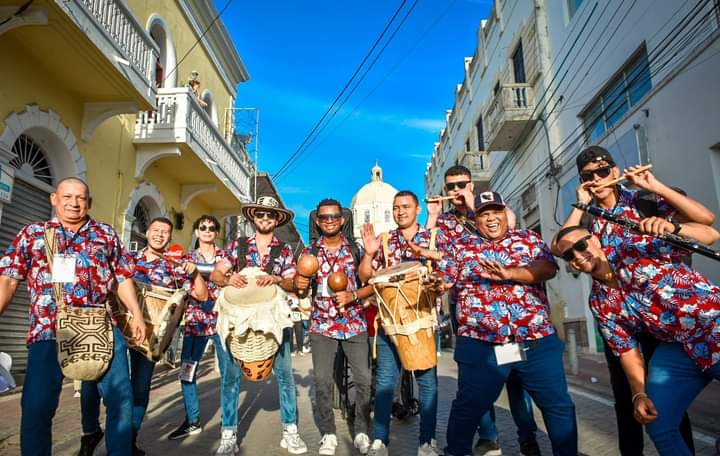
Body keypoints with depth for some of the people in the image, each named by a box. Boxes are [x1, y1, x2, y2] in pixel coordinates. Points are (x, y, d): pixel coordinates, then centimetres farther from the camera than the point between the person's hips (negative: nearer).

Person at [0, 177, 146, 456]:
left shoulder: (106, 234, 14)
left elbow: (123, 278, 14)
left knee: (121, 398, 1)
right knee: (36, 406, 0)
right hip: (49, 330, -1)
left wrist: (137, 314, 8)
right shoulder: (31, 233, 12)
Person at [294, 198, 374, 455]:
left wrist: (352, 295, -16)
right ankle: (328, 434, 18)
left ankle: (362, 432, 19)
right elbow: (301, 285, 9)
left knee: (363, 378, 0)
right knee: (322, 381, 1)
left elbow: (372, 284, 0)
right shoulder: (310, 252, 4)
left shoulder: (356, 249, 0)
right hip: (322, 325, 1)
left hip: (355, 324, 0)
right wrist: (299, 284, -14)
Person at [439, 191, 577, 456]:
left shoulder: (528, 239, 10)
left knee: (559, 405, 12)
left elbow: (549, 267, -6)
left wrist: (508, 273, -19)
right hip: (480, 345, 0)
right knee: (468, 408, 11)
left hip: (537, 342, 1)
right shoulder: (462, 248, 10)